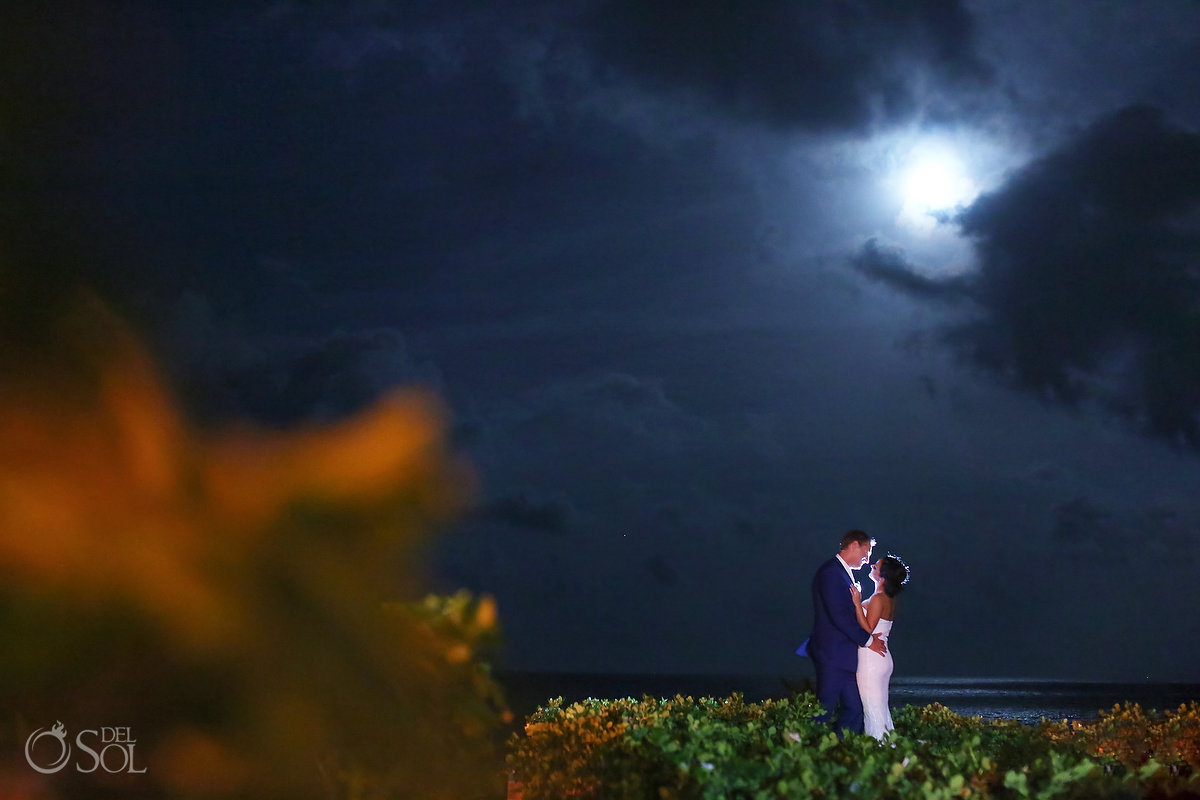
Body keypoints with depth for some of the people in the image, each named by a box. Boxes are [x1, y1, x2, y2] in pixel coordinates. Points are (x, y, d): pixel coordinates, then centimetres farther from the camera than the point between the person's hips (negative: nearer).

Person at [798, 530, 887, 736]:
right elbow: (838, 615, -20)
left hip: (844, 657, 10)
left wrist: (868, 636, 8)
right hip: (832, 655, -10)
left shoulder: (844, 573, 18)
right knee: (824, 710, -6)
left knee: (854, 709, 7)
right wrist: (868, 640, -14)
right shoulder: (830, 572, -14)